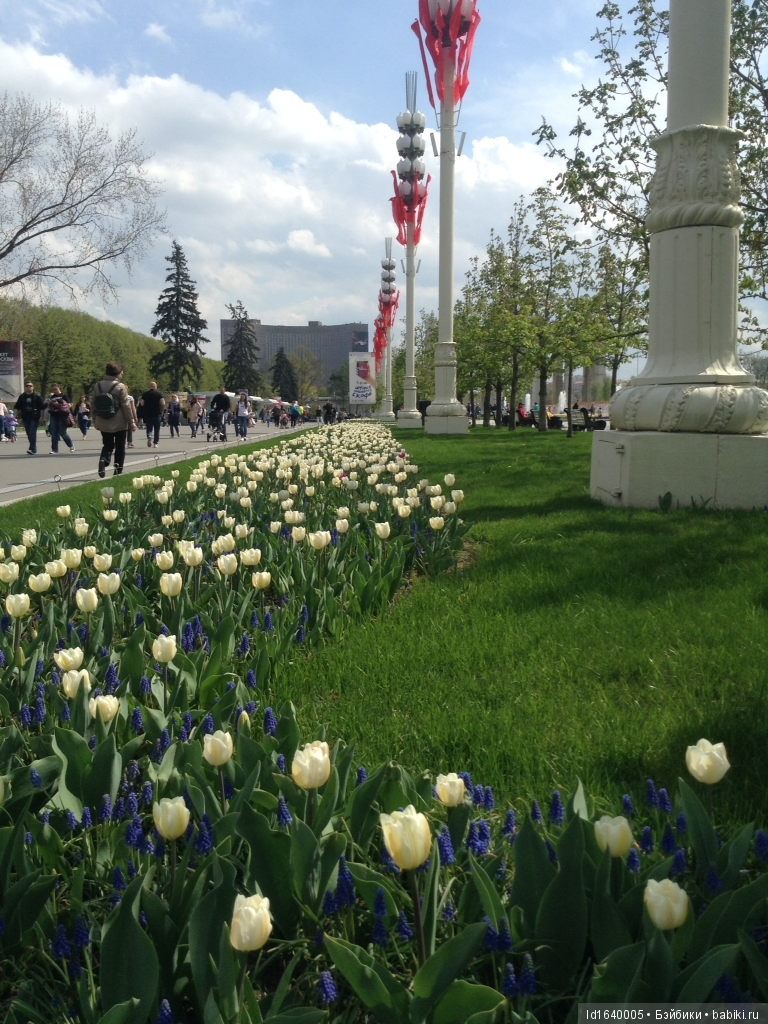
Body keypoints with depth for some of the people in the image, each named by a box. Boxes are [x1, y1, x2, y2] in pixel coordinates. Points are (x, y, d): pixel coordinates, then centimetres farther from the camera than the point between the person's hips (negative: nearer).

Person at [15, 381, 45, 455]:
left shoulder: (37, 396, 0)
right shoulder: (22, 397, 11)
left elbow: (42, 407, -2)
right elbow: (17, 407, 13)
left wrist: (41, 416, -7)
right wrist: (19, 416, 5)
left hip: (34, 418, -5)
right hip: (25, 418, 5)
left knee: (32, 433, -14)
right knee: (29, 434, 7)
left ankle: (33, 449, -17)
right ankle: (33, 449, 16)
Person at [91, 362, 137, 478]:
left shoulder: (98, 386, 3)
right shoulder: (120, 387, -11)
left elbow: (93, 404, 8)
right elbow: (126, 406, -11)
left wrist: (95, 420, 17)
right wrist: (131, 421, -5)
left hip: (103, 423, 4)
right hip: (119, 423, -4)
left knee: (107, 445, 14)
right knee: (120, 446, 9)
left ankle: (103, 460, -14)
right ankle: (118, 469, 10)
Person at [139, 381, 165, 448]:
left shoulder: (145, 394, 2)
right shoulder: (158, 394, -3)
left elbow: (142, 404, -3)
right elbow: (163, 403, -11)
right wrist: (161, 409, 8)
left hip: (148, 414, 1)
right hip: (157, 414, -1)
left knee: (149, 428, 9)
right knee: (157, 429, 9)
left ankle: (149, 436, -21)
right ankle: (156, 443, 8)